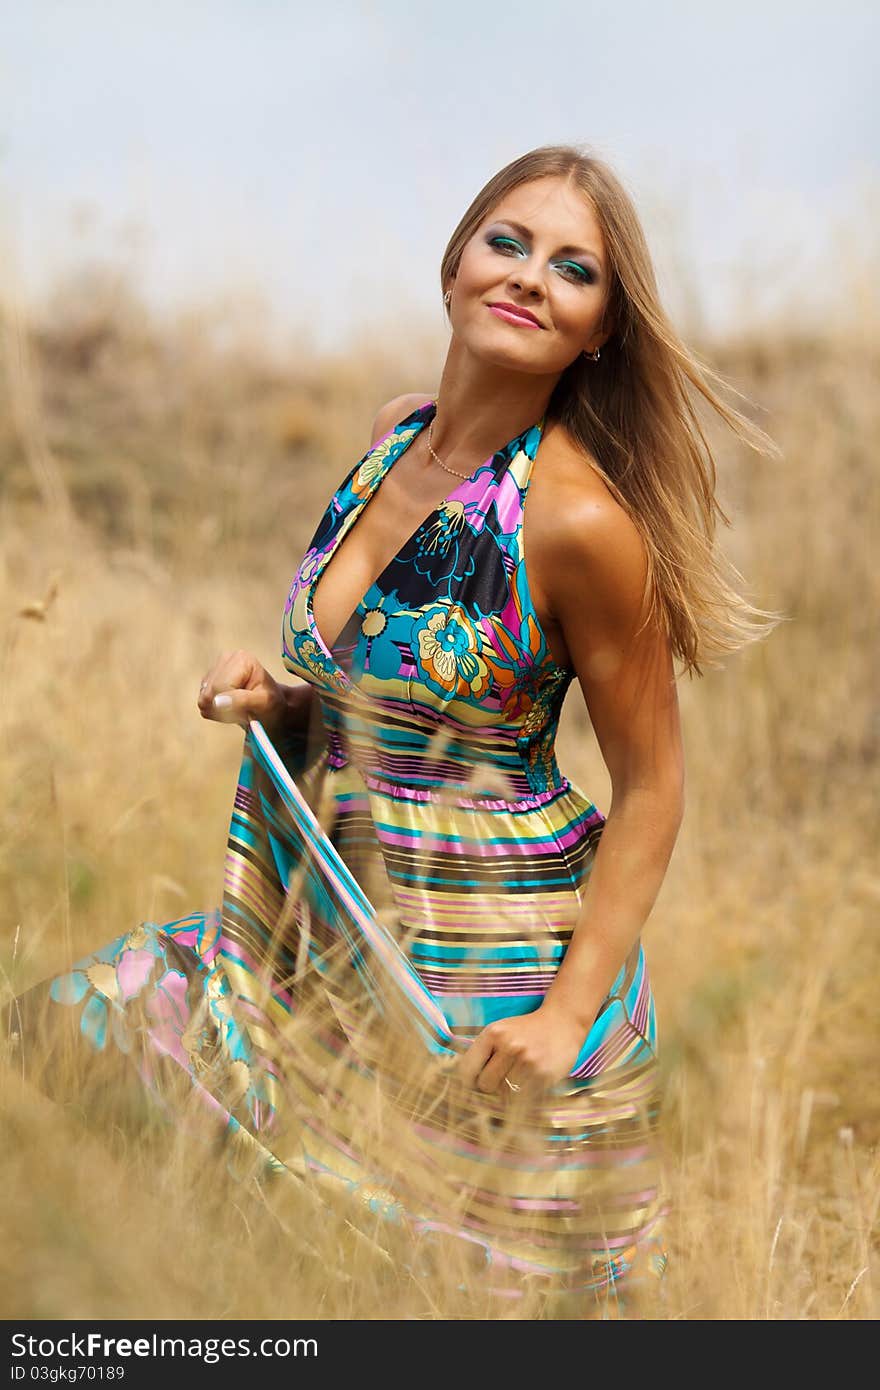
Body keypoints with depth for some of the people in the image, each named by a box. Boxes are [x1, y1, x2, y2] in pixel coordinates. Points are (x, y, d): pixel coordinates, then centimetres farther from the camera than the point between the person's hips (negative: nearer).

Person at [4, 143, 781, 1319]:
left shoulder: (579, 519, -21)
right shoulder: (400, 432, 2)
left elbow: (651, 786, -13)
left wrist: (570, 1012, -19)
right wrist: (280, 701, -3)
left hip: (494, 956, -8)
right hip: (337, 911, 8)